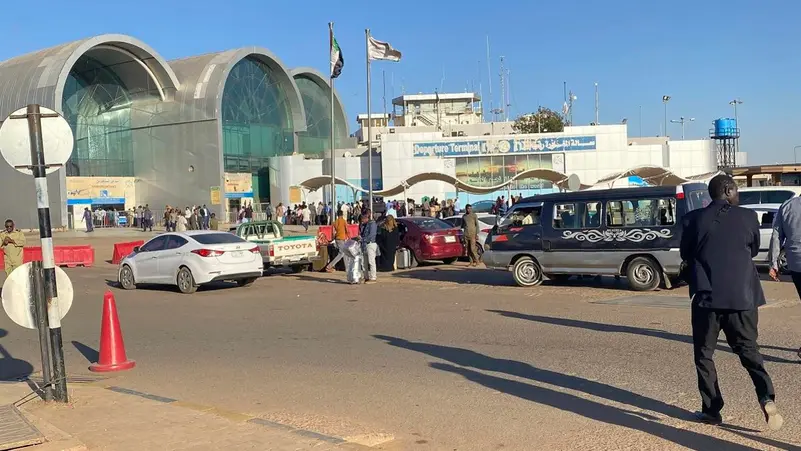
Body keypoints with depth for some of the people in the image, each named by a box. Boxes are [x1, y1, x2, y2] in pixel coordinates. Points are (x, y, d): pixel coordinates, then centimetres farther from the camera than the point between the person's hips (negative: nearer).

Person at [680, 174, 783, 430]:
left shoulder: (693, 219, -3)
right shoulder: (748, 217, 0)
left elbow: (685, 255, 10)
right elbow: (754, 250, 15)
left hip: (706, 297, -1)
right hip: (742, 296, 1)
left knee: (704, 353, 12)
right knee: (748, 350, 14)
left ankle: (711, 410, 13)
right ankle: (767, 399, -6)